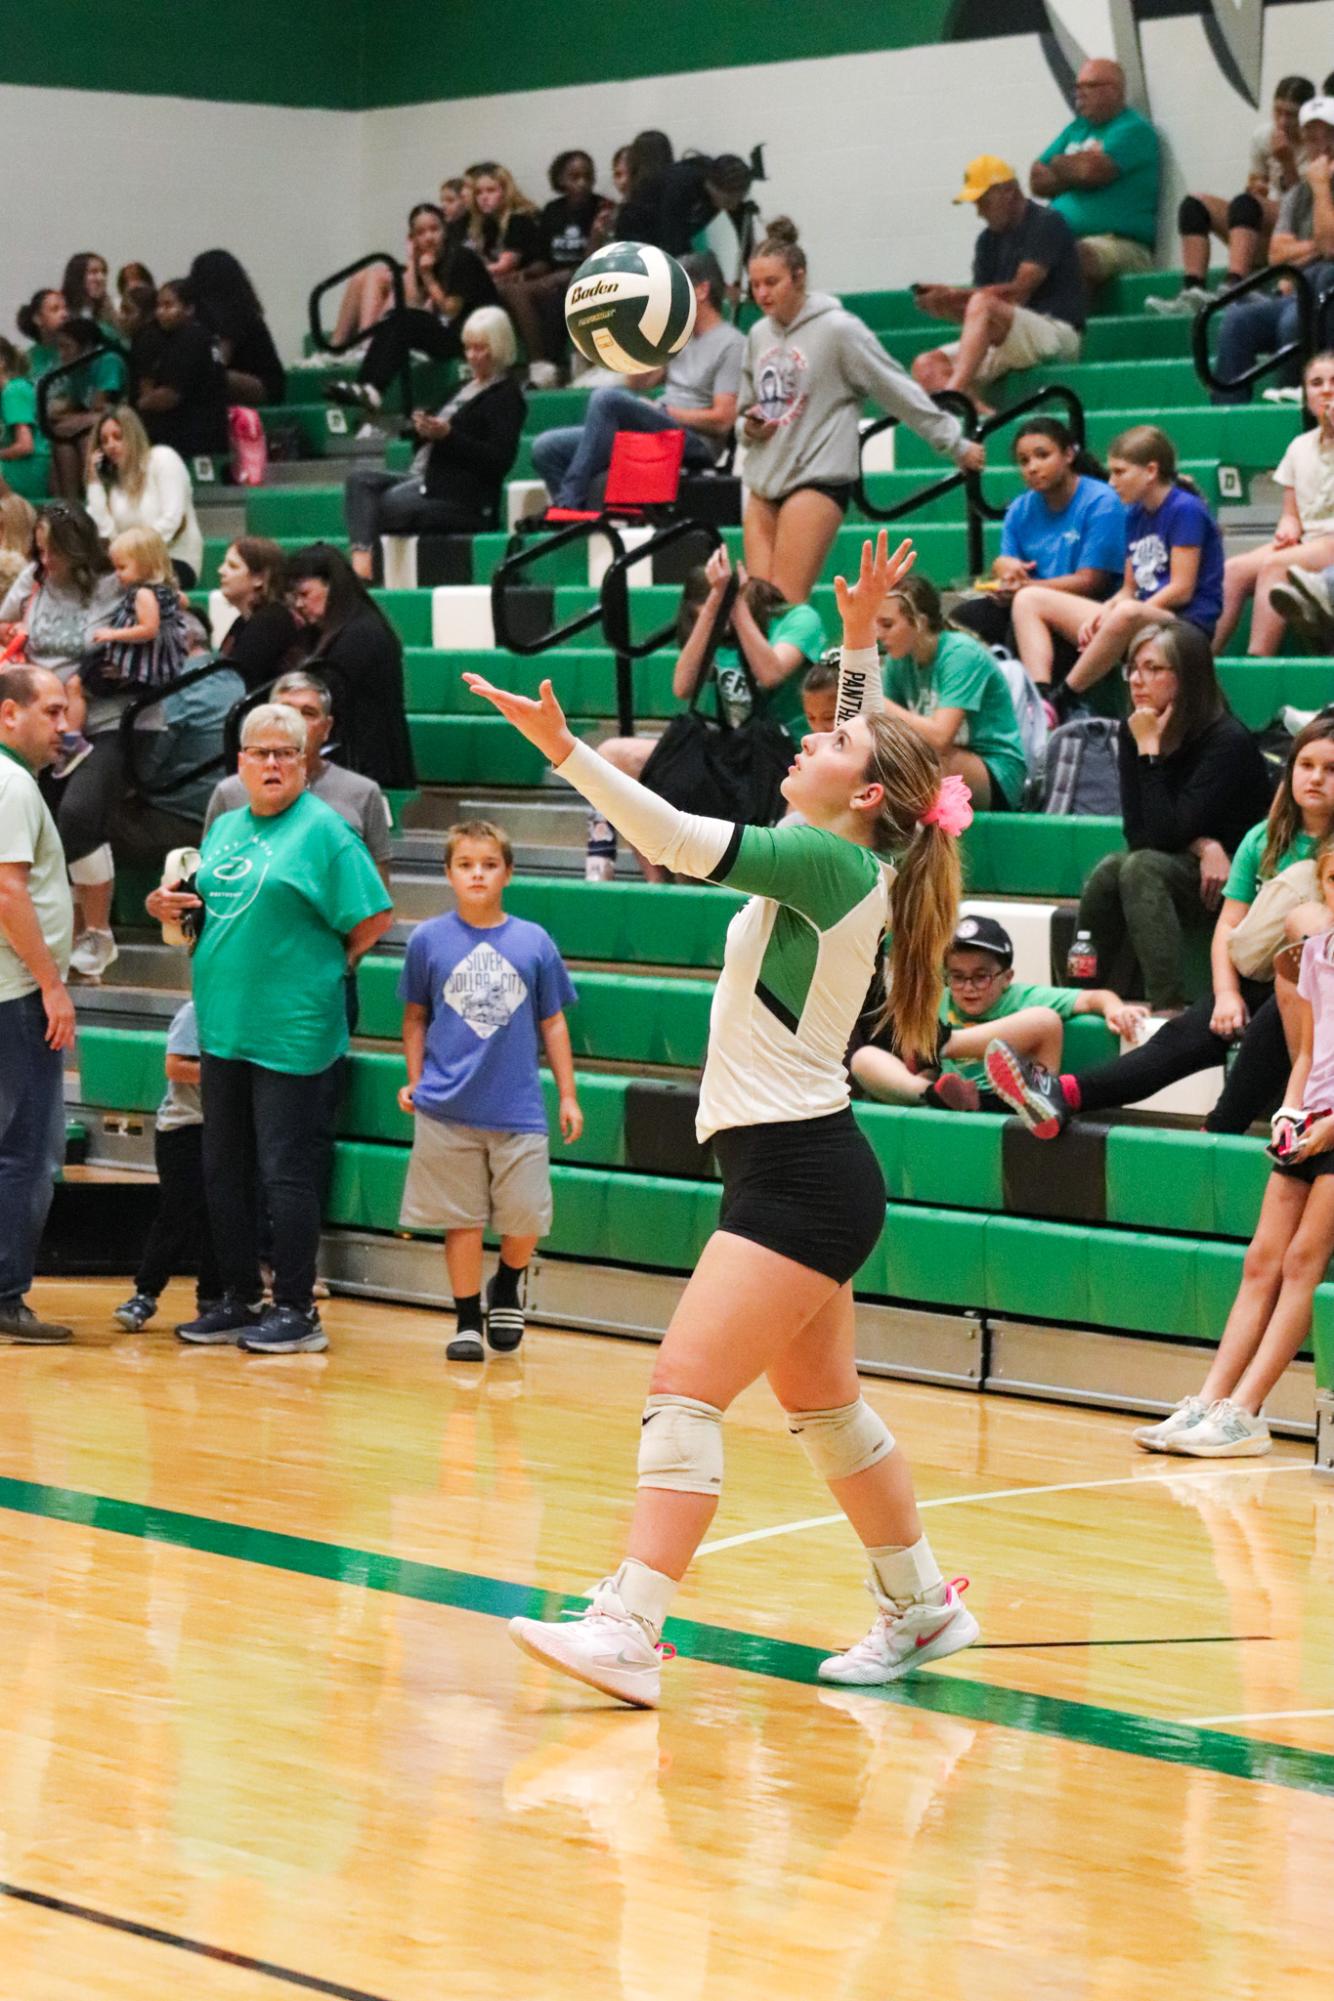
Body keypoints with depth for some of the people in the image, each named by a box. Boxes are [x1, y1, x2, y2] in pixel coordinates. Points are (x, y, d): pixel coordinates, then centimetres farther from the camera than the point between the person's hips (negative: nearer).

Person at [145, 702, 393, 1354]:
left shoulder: (323, 830, -7)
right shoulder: (225, 828, 14)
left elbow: (374, 917, -10)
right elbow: (209, 908, 24)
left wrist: (328, 964, -3)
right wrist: (169, 906, 4)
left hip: (292, 1032, -7)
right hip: (223, 1027, 7)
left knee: (286, 1173, -4)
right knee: (224, 1172, 11)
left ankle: (296, 1310, 2)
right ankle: (237, 1302, 21)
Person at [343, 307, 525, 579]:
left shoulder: (506, 396, -4)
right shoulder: (466, 385, 22)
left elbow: (500, 461, -15)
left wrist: (447, 434, -22)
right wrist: (425, 429, 0)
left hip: (461, 500, -9)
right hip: (424, 482, 9)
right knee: (359, 478, -14)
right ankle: (360, 558, -31)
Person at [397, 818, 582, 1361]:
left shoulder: (534, 943, 2)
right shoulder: (429, 940, 1)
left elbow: (552, 1021, 8)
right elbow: (416, 1016, 11)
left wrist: (568, 1096, 7)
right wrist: (414, 1081, 3)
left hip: (518, 1108, 0)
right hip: (448, 1107, 0)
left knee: (526, 1219, 0)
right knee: (462, 1219, 4)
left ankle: (507, 1285, 29)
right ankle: (467, 1320, 16)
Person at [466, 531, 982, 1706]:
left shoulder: (831, 865, -13)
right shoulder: (843, 865, 11)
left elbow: (686, 841, -25)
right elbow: (865, 743, 31)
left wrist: (566, 751, -29)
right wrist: (859, 640, 26)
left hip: (801, 1175, -10)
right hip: (795, 1174, 10)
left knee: (686, 1387, -17)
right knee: (825, 1407, 18)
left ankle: (629, 1632, -24)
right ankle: (922, 1608, 30)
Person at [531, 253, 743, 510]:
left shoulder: (730, 344, -5)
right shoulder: (681, 336, 21)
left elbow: (722, 420, -12)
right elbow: (636, 382, 22)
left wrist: (663, 411, -7)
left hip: (695, 445, -9)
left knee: (606, 399, -31)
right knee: (546, 448, -5)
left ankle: (569, 501, -29)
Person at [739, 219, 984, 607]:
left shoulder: (837, 329, -8)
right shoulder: (758, 335, 12)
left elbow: (899, 390, -3)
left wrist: (956, 443, 0)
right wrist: (749, 426, 2)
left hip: (817, 478, -7)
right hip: (763, 483, 7)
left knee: (786, 605, -16)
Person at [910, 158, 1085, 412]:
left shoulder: (1046, 223, -3)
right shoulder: (989, 239, 18)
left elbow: (1018, 292, -15)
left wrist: (957, 294, -18)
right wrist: (945, 306, -10)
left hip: (1056, 332, -8)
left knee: (982, 304, -33)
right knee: (926, 365, -10)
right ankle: (979, 411, -38)